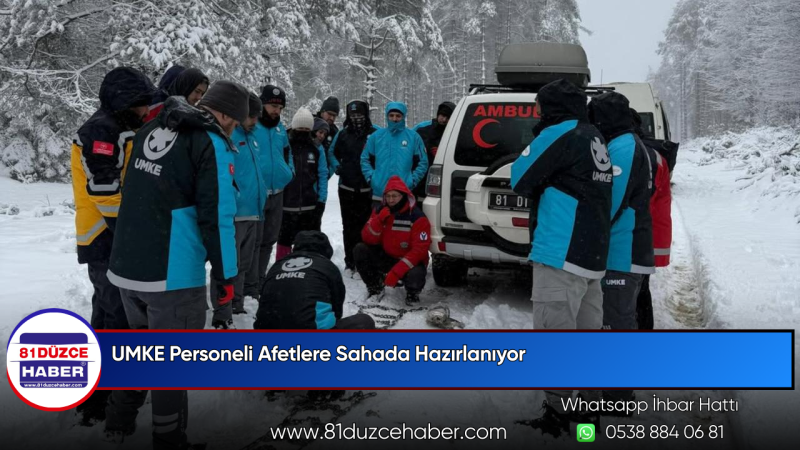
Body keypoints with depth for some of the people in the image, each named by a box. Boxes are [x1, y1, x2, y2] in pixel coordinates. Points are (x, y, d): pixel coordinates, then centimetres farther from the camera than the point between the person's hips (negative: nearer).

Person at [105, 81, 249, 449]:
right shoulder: (212, 145, -13)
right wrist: (224, 275, -8)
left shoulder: (151, 129, 10)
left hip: (125, 265, 7)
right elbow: (216, 217, -16)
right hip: (174, 274, -7)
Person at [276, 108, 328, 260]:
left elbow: (322, 175, 5)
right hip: (285, 204, -2)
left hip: (310, 206, 3)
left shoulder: (317, 149, 3)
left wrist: (321, 200, -1)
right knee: (284, 241, 4)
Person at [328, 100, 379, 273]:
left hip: (367, 189, -3)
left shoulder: (376, 133, -4)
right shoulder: (343, 134, 6)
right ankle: (350, 262, 17)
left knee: (365, 225, -1)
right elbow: (332, 153, 18)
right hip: (346, 188, 3)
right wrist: (336, 165, 0)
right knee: (349, 226, 9)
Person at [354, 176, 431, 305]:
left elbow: (419, 250, -23)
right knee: (359, 250, -17)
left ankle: (412, 292, 1)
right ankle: (375, 287, 4)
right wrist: (379, 219, -26)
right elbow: (368, 240, -8)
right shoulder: (379, 211, -4)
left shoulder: (417, 217, -18)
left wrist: (396, 272, -31)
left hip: (410, 261, -5)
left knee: (415, 276, -38)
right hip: (386, 257, 5)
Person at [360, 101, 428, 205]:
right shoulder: (376, 136, 8)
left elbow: (422, 162, 4)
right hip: (379, 194, 1)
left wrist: (412, 181, -5)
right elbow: (365, 159, 12)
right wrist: (371, 178, 0)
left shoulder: (413, 137, 3)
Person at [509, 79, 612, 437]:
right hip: (592, 253, 9)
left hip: (561, 254, -9)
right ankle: (591, 406, 25)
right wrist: (547, 184, 8)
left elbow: (520, 179, -5)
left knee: (553, 334, -4)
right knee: (587, 332, 15)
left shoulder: (560, 134, -11)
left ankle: (556, 415, 1)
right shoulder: (593, 137, 17)